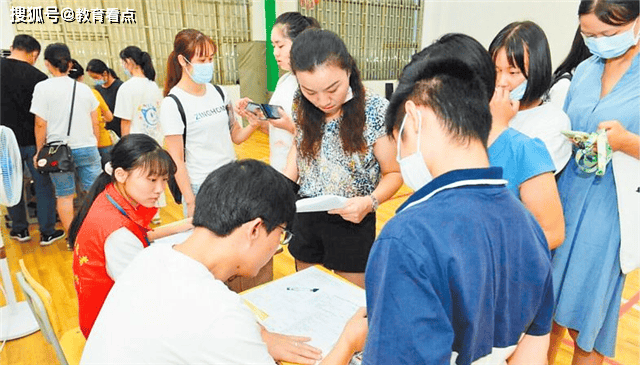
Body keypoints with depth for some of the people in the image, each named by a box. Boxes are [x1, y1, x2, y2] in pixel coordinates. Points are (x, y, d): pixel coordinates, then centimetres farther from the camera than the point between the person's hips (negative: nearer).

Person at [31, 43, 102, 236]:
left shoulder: (43, 87, -5)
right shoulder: (84, 88, 6)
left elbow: (40, 124, -6)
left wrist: (39, 151, 4)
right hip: (87, 148, 2)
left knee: (64, 196, 8)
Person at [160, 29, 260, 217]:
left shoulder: (220, 93, 5)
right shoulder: (173, 104, -10)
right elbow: (177, 160, -11)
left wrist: (254, 124, -10)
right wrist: (190, 202, -13)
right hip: (201, 189, -5)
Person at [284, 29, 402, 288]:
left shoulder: (376, 111, -18)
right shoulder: (303, 107, -5)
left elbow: (393, 173, -10)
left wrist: (370, 201, -29)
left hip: (351, 221, -4)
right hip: (305, 216, 4)